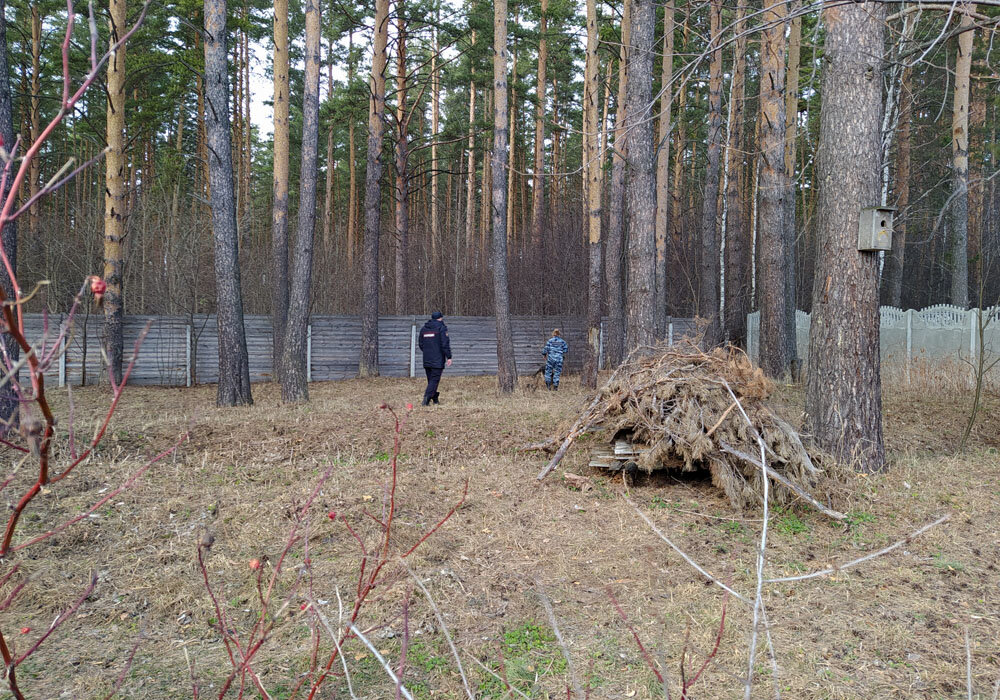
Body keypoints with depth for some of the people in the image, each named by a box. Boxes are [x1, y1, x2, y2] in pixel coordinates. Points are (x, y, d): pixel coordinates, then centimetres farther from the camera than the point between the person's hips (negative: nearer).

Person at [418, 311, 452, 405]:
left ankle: (435, 399, 20)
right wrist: (449, 357, -9)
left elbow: (420, 344, 18)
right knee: (434, 380, -7)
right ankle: (426, 399, -19)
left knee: (430, 379, 15)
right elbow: (445, 344, -13)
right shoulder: (441, 328, -6)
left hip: (426, 360, 6)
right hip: (438, 360, -6)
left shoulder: (424, 328, 13)